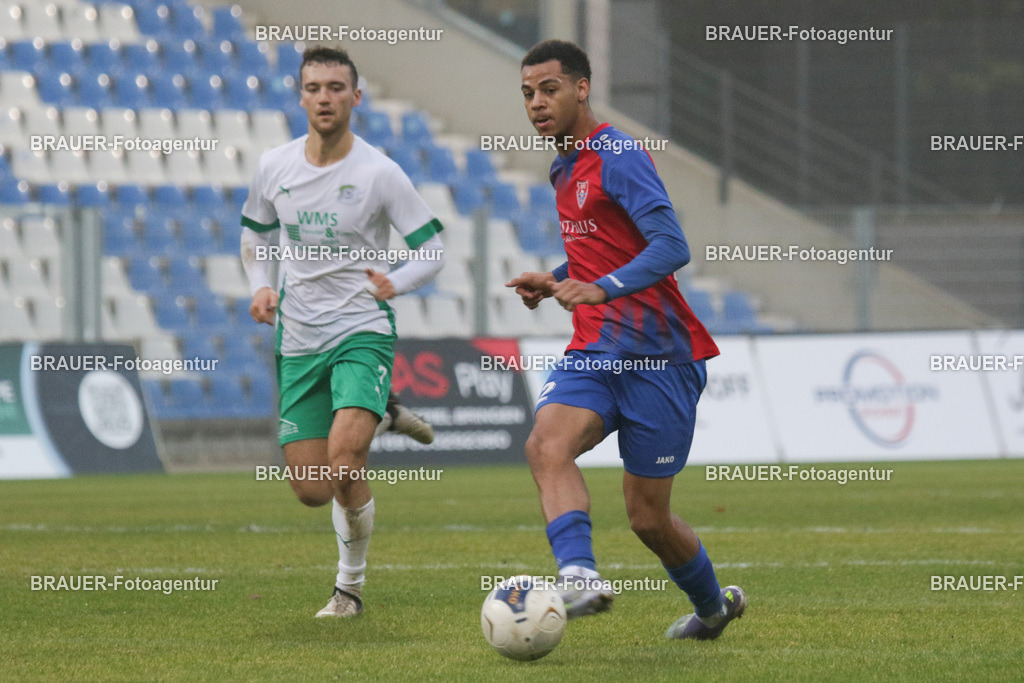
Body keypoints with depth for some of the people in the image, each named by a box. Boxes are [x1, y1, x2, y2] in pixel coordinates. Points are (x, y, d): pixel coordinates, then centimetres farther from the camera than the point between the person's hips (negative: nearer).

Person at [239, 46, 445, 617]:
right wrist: (261, 286, 1)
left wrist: (394, 284, -22)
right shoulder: (275, 167, 3)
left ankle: (351, 583, -3)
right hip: (299, 340, 4)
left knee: (343, 463, -26)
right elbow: (255, 234, 20)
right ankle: (376, 418, 37)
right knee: (312, 491, 4)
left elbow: (432, 249, -3)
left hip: (362, 332, -4)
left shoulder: (379, 173, -9)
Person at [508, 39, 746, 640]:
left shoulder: (618, 157, -11)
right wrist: (555, 282, 15)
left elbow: (672, 246, -23)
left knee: (648, 516, 0)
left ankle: (713, 605, 26)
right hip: (596, 353, 7)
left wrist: (601, 288, -35)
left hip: (655, 354, -7)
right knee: (548, 443, -25)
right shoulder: (566, 168, 17)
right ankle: (580, 577, -39)